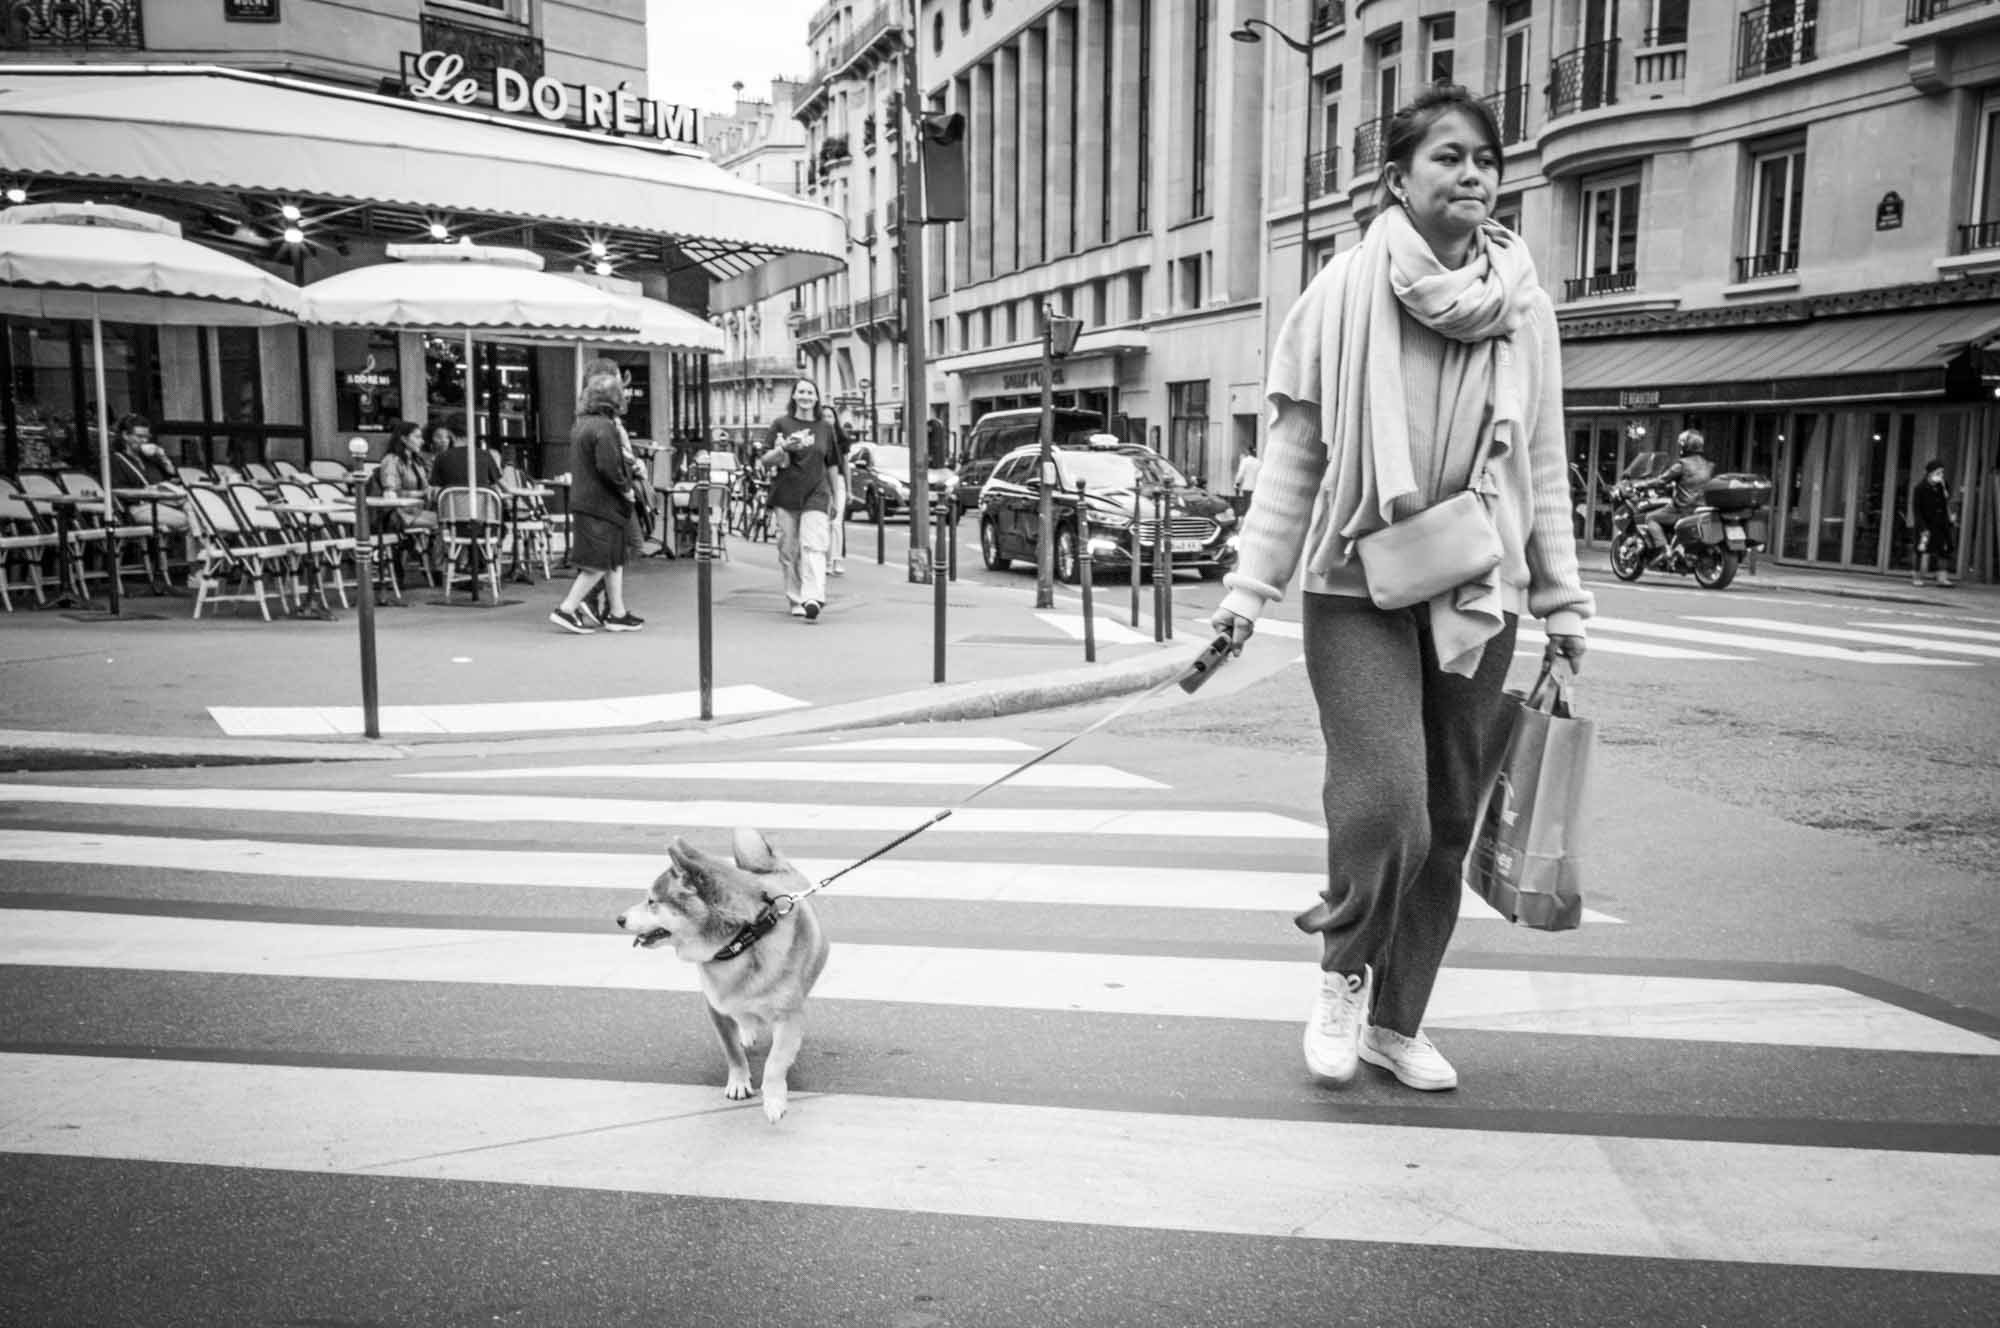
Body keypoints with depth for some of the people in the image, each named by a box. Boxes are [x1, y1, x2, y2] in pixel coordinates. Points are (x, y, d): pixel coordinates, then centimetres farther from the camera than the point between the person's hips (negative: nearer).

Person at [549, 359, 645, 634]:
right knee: (599, 564, -3)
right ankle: (566, 610, -2)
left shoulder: (580, 423, 12)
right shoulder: (605, 426, -17)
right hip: (602, 504, -9)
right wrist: (626, 489, -10)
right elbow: (608, 467, -25)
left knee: (615, 559, 15)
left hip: (583, 500, 9)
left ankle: (617, 613, 20)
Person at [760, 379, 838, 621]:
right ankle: (796, 600, 15)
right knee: (789, 550, 3)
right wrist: (784, 449, -16)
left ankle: (813, 599, -25)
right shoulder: (781, 424, 5)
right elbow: (765, 459, 3)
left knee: (813, 546, -15)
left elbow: (831, 465, 17)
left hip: (816, 494, 0)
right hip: (785, 495, 0)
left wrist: (835, 498, 19)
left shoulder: (825, 428, 11)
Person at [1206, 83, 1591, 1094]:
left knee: (1446, 825, 8)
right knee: (1384, 808, -16)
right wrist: (1250, 584, -6)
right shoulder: (1346, 293, -3)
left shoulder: (1524, 307, 6)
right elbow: (1293, 453, -2)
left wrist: (1561, 598, 10)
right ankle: (1343, 973, 14)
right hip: (1359, 587, -4)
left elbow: (1543, 467, 11)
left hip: (1477, 598, 4)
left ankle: (1396, 1021, 26)